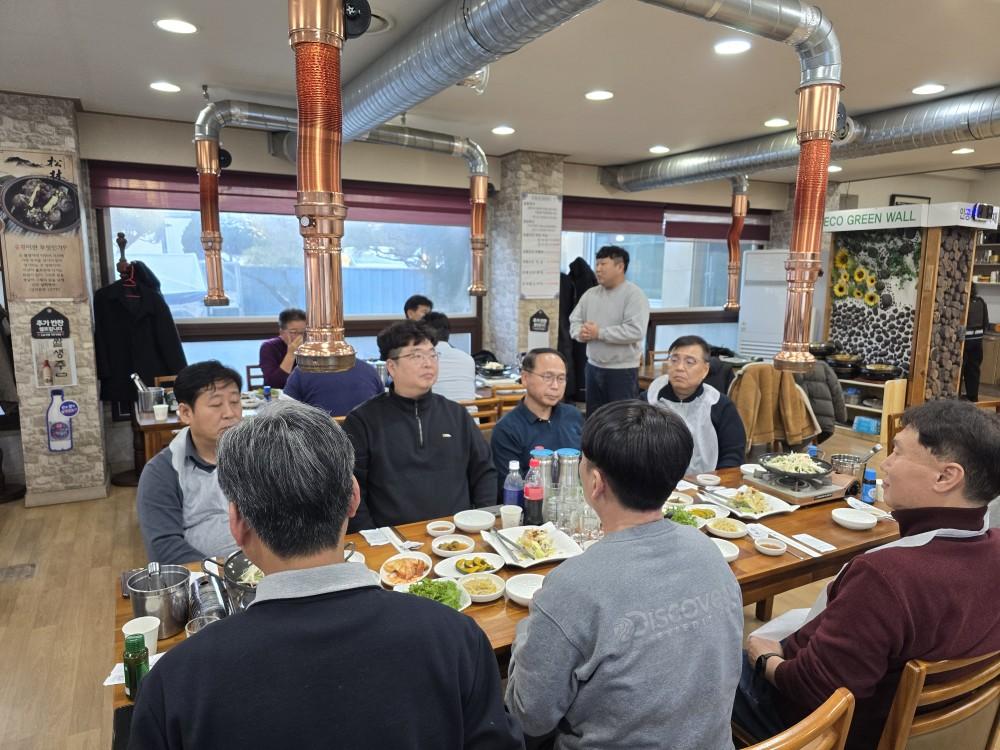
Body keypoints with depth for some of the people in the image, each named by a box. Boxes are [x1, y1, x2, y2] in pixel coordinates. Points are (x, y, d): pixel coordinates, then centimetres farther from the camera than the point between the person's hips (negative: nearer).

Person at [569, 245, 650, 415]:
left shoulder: (634, 295, -12)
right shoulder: (590, 294, 8)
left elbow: (635, 331, -24)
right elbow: (574, 320, 11)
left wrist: (599, 333, -20)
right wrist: (581, 333, -13)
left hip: (622, 370, -6)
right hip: (594, 366, 7)